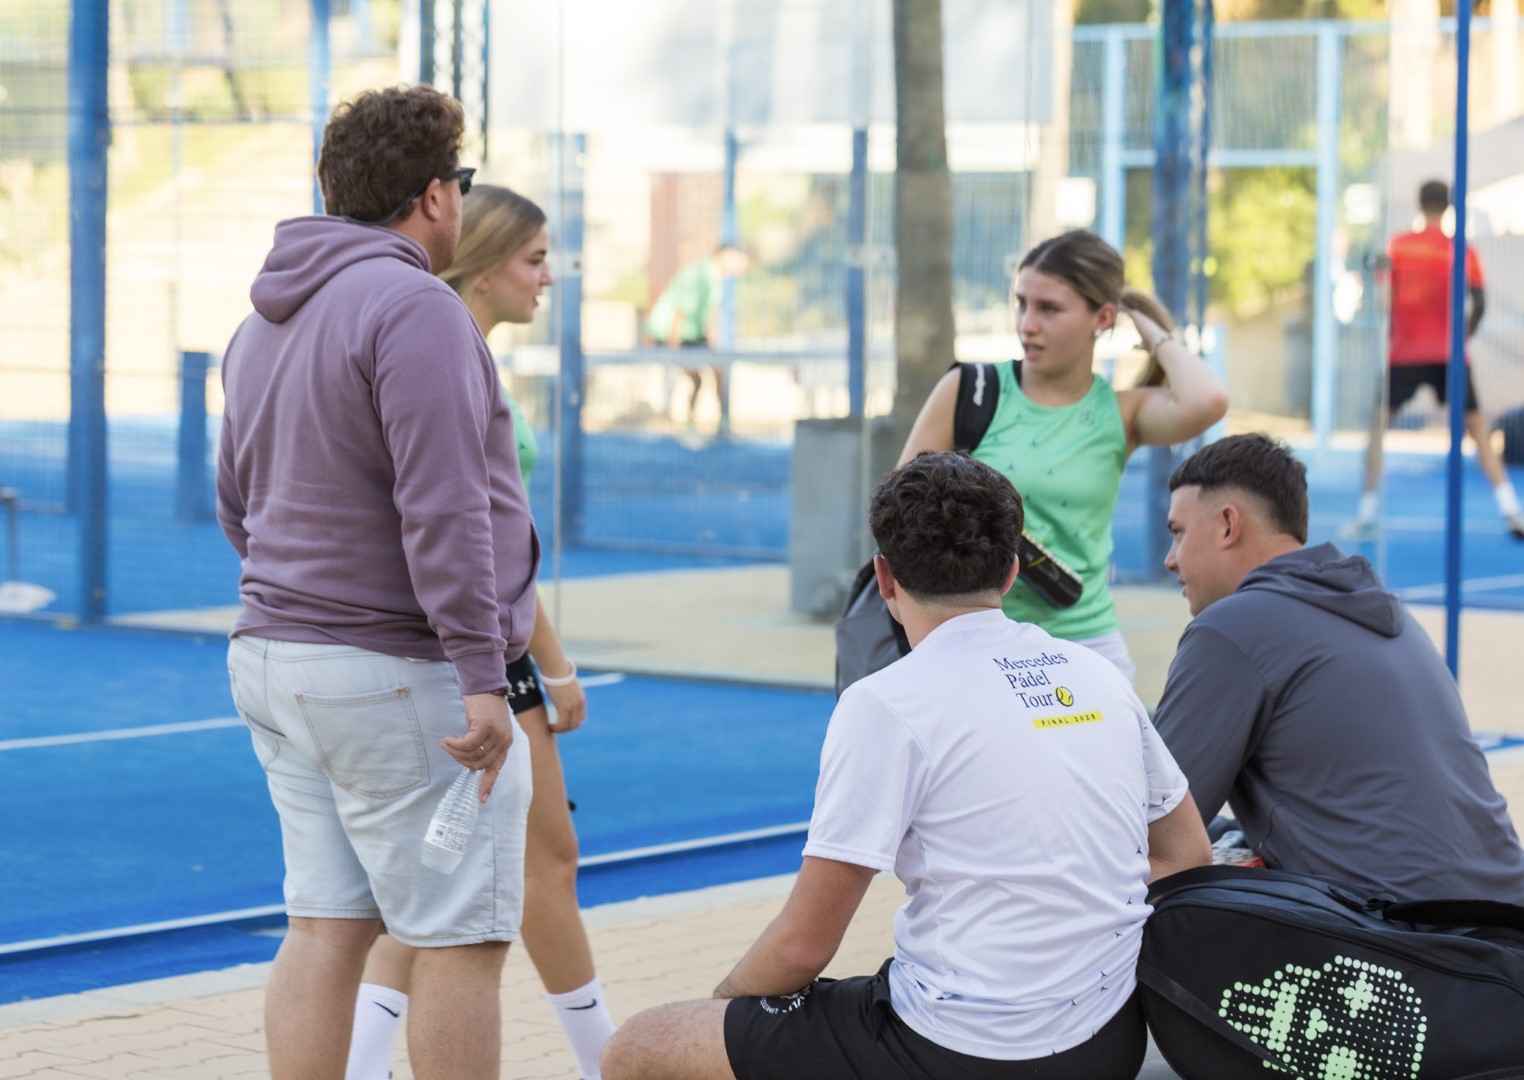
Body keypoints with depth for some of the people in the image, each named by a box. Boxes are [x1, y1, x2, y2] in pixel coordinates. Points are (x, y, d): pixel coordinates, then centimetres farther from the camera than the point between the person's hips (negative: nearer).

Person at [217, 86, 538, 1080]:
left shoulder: (268, 321, 15)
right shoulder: (415, 308, -15)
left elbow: (240, 503, 22)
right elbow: (442, 511, -22)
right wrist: (482, 676, -22)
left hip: (278, 661, 9)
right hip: (401, 678, -9)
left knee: (327, 928, 10)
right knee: (461, 940, -2)